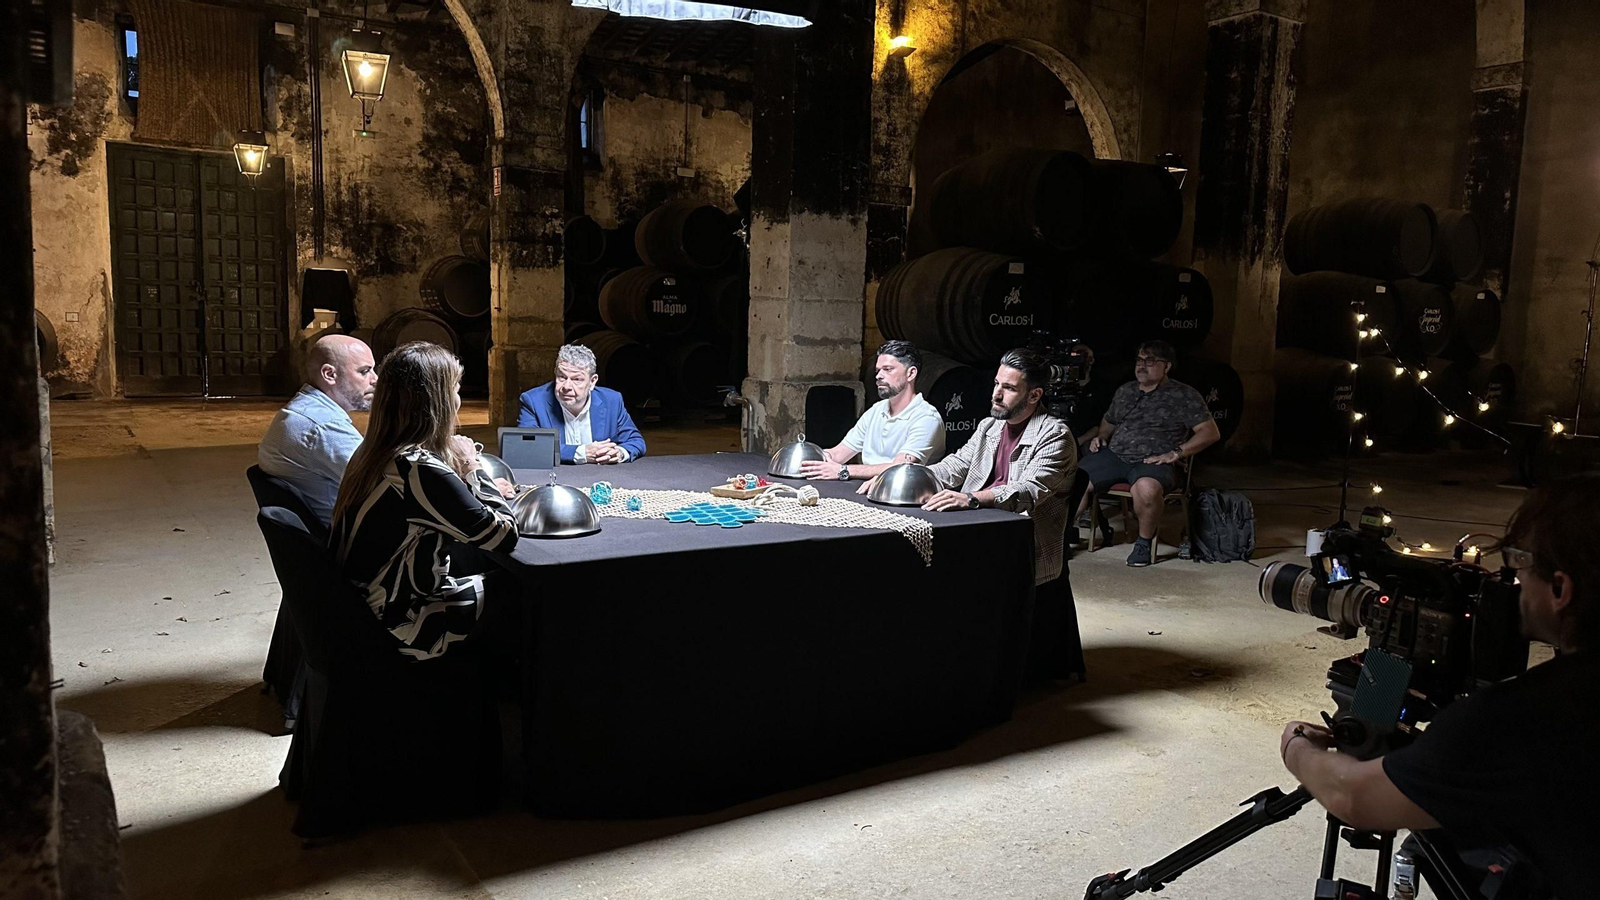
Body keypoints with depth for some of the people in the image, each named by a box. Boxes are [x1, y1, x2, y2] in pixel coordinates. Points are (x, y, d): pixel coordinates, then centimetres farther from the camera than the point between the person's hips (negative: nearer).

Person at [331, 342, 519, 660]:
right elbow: (505, 535, -20)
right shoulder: (419, 470, -27)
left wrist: (465, 478, -2)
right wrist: (472, 471, -9)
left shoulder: (374, 452, 0)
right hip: (398, 629, -8)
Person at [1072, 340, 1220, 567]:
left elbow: (1210, 432, -3)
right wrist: (1100, 436, 11)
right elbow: (1108, 422, 34)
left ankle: (1144, 542, -14)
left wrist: (1176, 453, -13)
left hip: (1153, 461, -5)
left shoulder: (1184, 395, 3)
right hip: (1113, 455, 5)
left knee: (1147, 488, -40)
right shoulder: (1125, 391, 20)